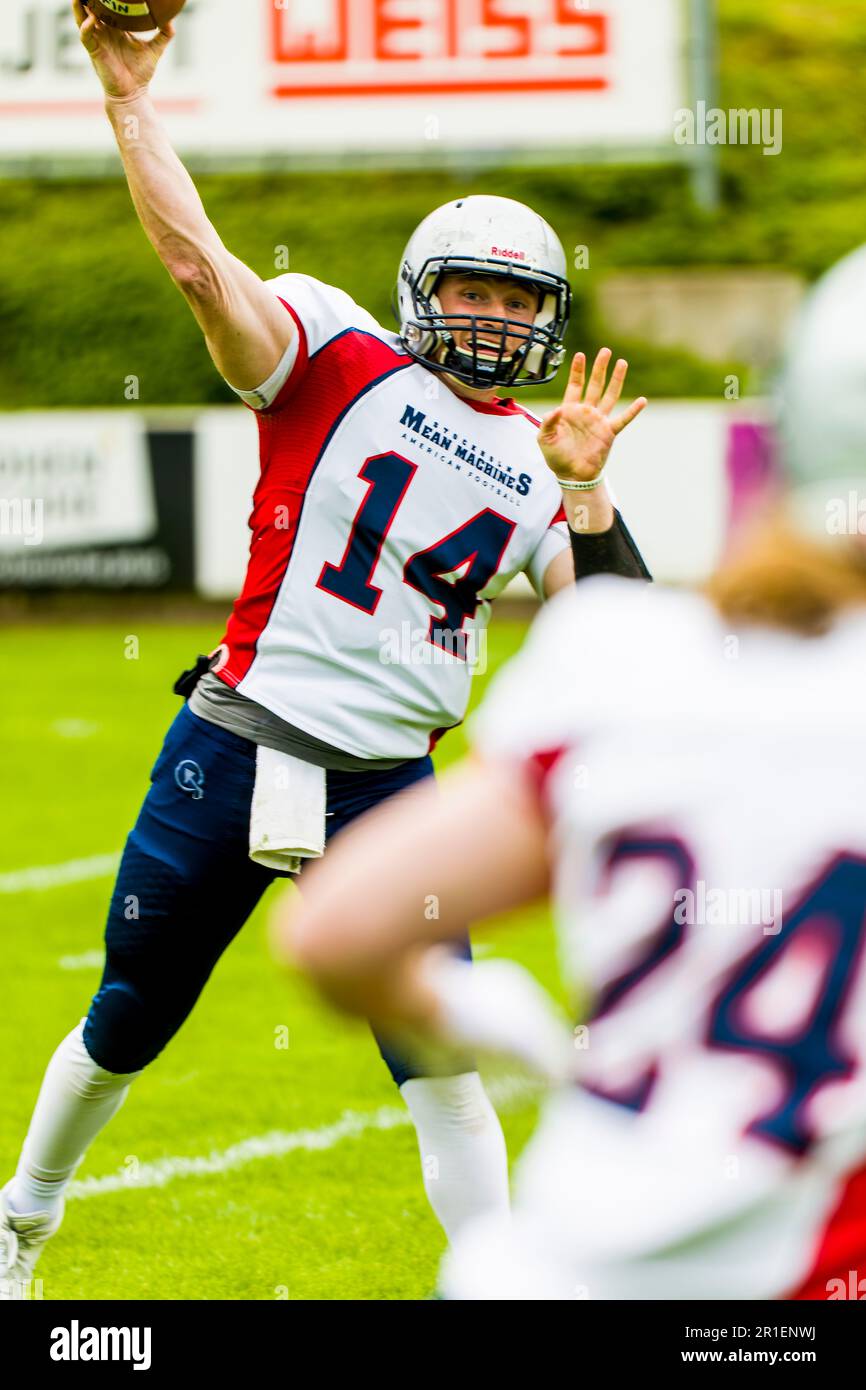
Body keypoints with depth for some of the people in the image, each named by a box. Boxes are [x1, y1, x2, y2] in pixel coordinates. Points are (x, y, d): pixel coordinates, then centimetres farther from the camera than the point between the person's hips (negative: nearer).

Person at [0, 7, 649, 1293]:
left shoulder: (534, 473, 8)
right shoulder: (339, 361, -3)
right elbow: (201, 266, -18)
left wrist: (580, 485, -11)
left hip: (387, 787, 2)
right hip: (235, 750, -2)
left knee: (444, 1066, -7)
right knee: (128, 1027, 13)